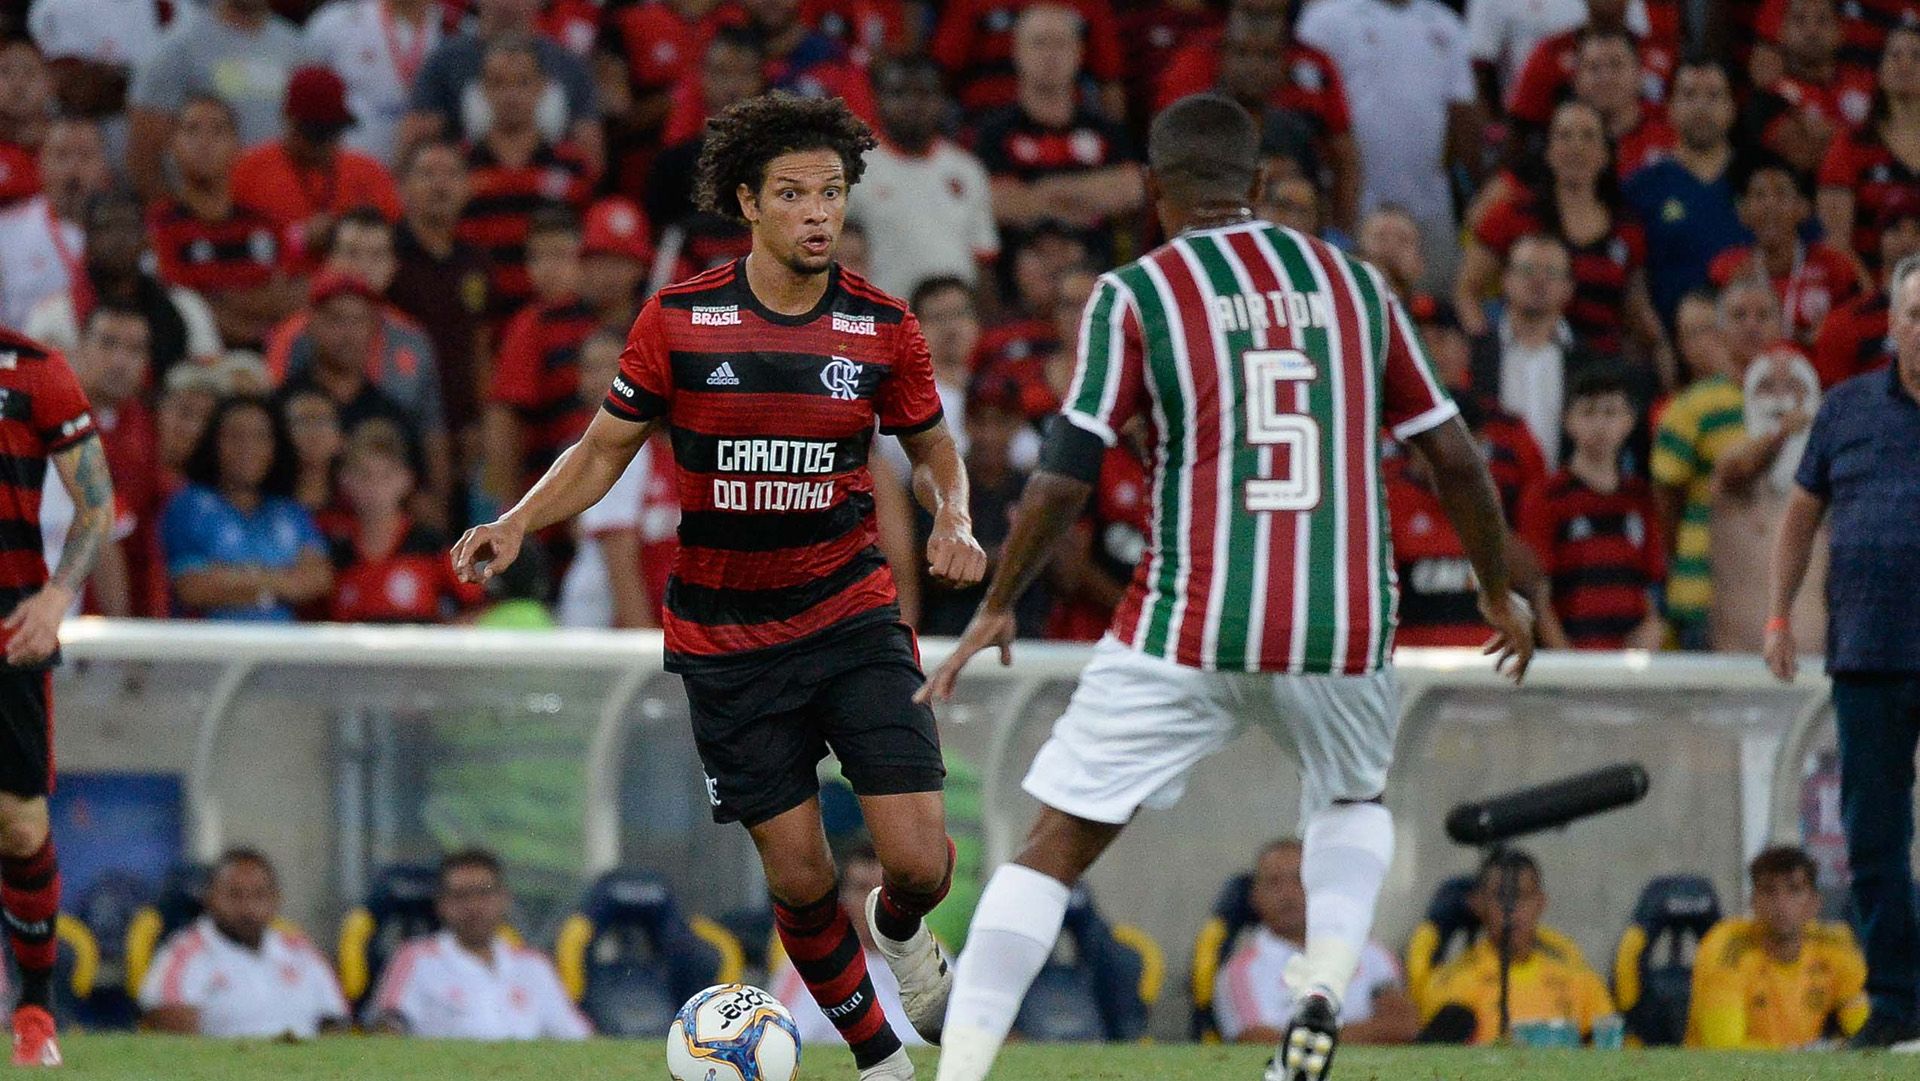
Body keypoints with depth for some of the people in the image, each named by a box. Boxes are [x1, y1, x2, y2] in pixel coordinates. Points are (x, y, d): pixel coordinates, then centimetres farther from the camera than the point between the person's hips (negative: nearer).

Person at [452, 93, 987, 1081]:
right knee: (798, 878, 0)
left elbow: (933, 450, 12)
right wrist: (516, 524, -11)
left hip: (849, 618, 0)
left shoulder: (883, 329, -3)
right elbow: (605, 450, 5)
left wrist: (953, 520, -9)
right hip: (726, 642, 0)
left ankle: (899, 930, 27)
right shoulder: (678, 320, -6)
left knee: (920, 860, -11)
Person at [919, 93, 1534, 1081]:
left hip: (1189, 630, -3)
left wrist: (997, 608, 8)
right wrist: (1500, 595, 27)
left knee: (1054, 847, 4)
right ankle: (1324, 987, 6)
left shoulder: (1136, 294, 0)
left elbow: (1064, 479, -5)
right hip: (1345, 627, 3)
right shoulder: (1352, 282, 11)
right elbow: (1455, 458, 13)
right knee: (1351, 802, 31)